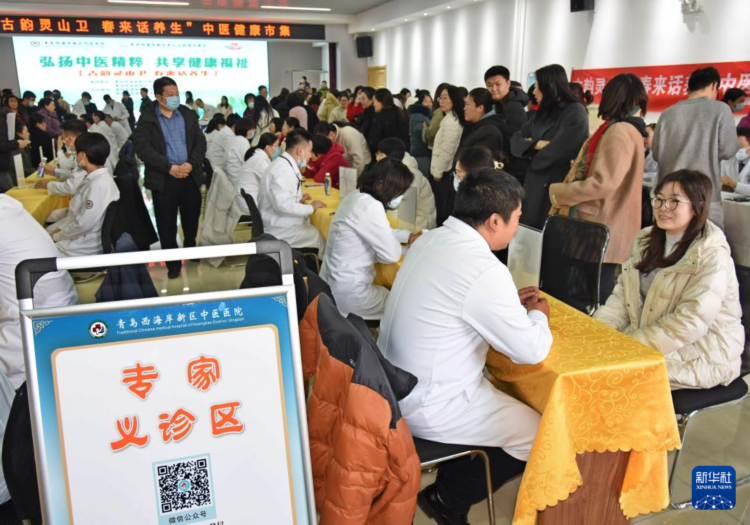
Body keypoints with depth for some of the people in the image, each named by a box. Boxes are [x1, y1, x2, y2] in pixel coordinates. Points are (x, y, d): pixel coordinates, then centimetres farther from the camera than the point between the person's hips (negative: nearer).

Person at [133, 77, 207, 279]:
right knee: (167, 225, 3)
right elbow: (143, 148, -10)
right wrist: (169, 167, -17)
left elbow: (200, 142, 6)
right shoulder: (147, 118, -2)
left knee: (192, 220, 12)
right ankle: (173, 263, 16)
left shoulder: (188, 115, 10)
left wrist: (191, 164, -11)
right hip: (163, 179, -3)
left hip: (190, 176, 3)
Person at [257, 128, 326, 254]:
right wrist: (311, 208, -19)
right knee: (324, 236, -9)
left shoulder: (283, 164, 9)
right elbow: (283, 205, -30)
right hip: (279, 230, -10)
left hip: (279, 223, 10)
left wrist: (298, 198, 10)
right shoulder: (284, 169, -22)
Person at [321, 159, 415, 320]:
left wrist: (408, 236, 10)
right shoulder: (370, 207, -24)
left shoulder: (356, 196, 5)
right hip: (348, 294, -9)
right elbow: (391, 255, -21)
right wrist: (399, 244, 0)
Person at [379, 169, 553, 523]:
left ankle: (451, 484, 28)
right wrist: (538, 315, 4)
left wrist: (510, 304, 12)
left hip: (394, 385, 9)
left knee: (495, 387, 26)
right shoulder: (485, 270, -25)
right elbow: (531, 351, -16)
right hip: (426, 407, -8)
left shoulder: (430, 240, 0)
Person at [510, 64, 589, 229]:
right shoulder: (543, 113, 15)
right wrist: (538, 144, -10)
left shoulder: (575, 112, -9)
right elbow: (516, 140, 8)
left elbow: (555, 152, -20)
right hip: (533, 186, 7)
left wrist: (532, 150, -2)